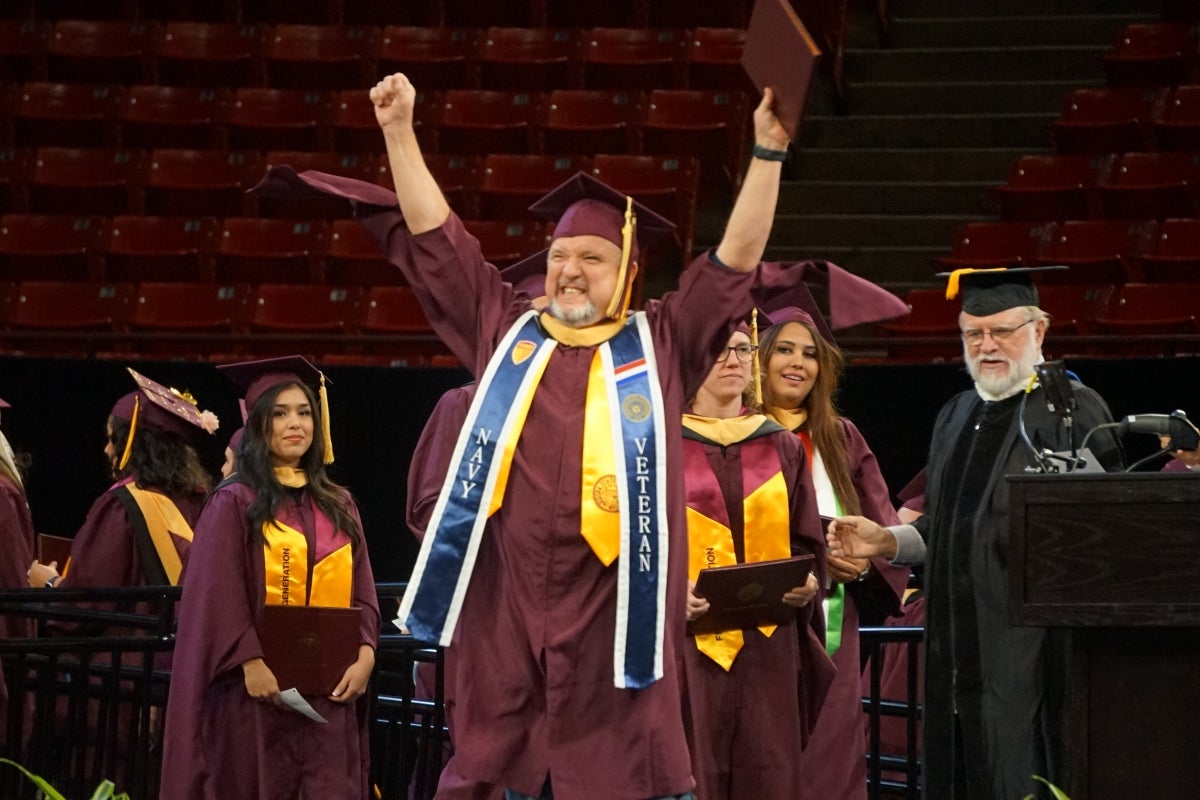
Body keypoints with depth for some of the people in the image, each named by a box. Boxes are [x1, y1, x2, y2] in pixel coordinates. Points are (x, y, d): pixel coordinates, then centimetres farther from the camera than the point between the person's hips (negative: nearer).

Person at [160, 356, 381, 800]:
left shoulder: (338, 506, 15)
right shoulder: (234, 503, -1)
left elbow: (362, 594, 12)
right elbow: (218, 595, -8)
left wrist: (364, 657, -4)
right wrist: (252, 663, -18)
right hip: (259, 689, -4)